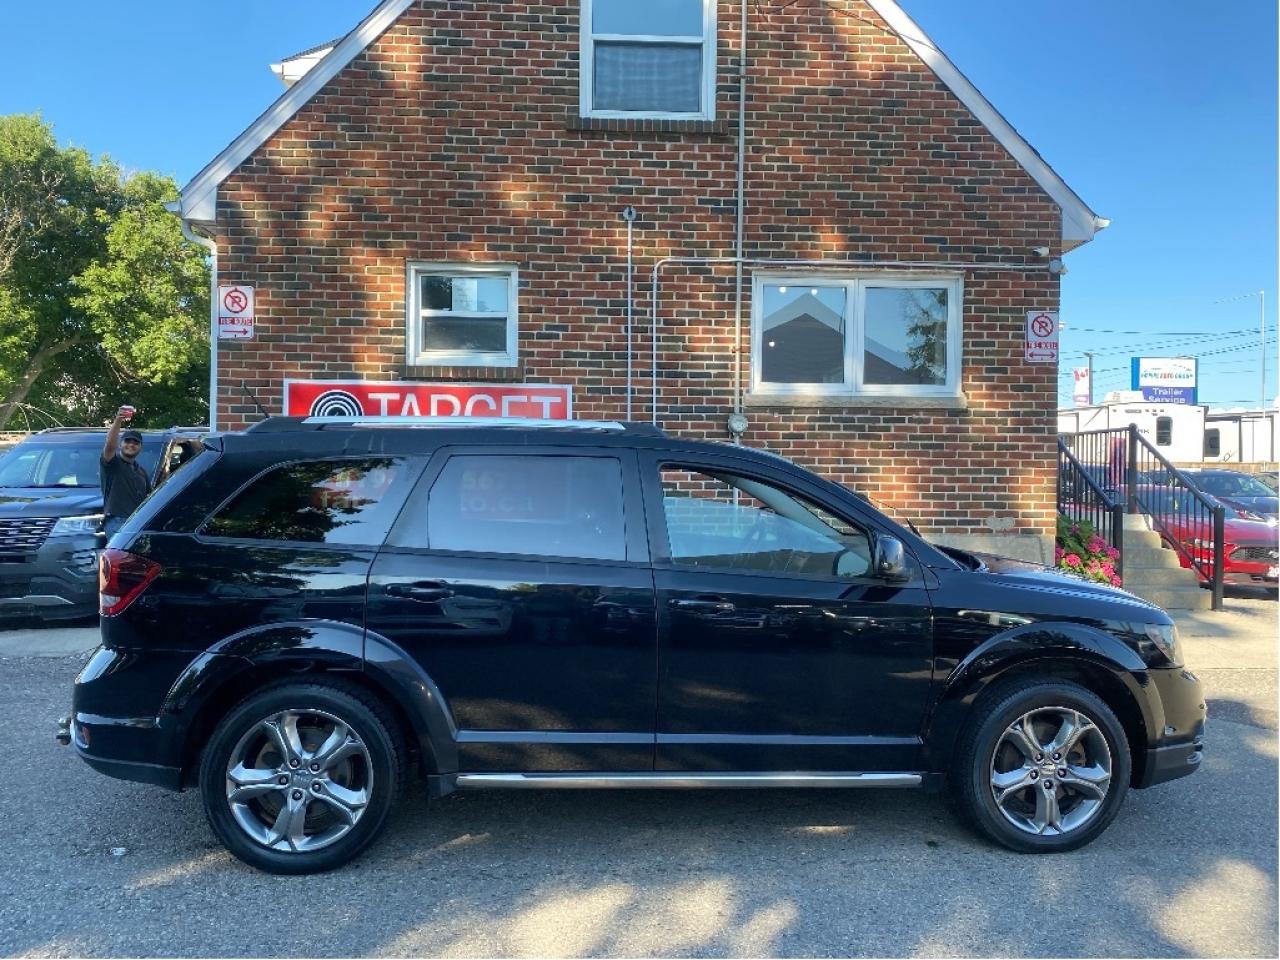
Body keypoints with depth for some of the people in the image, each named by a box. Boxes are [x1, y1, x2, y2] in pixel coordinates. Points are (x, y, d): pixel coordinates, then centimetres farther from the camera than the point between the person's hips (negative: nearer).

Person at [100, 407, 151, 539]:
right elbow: (110, 445, -14)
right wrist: (117, 421, -28)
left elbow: (149, 497, 27)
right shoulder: (113, 463, 7)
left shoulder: (141, 471, 26)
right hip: (116, 520, -6)